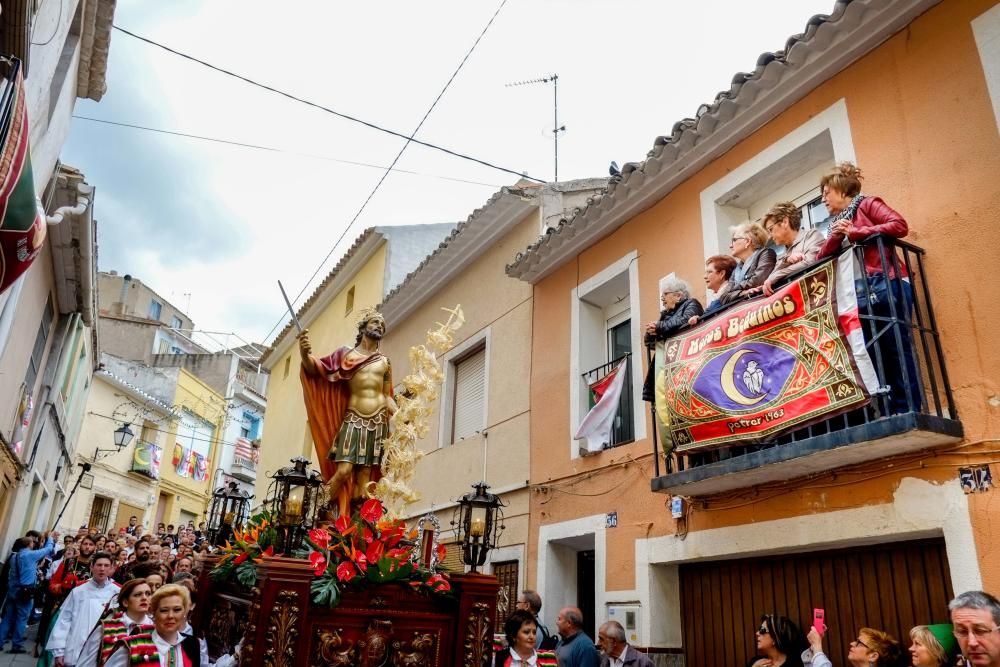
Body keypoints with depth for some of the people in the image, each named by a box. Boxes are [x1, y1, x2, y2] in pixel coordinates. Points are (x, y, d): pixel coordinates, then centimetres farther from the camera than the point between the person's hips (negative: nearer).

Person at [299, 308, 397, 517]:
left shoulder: (384, 363, 15)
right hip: (353, 420, -3)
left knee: (364, 477, 2)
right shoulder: (346, 354, 7)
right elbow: (315, 369, -5)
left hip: (378, 422, 3)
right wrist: (305, 354, -27)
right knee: (343, 470, -16)